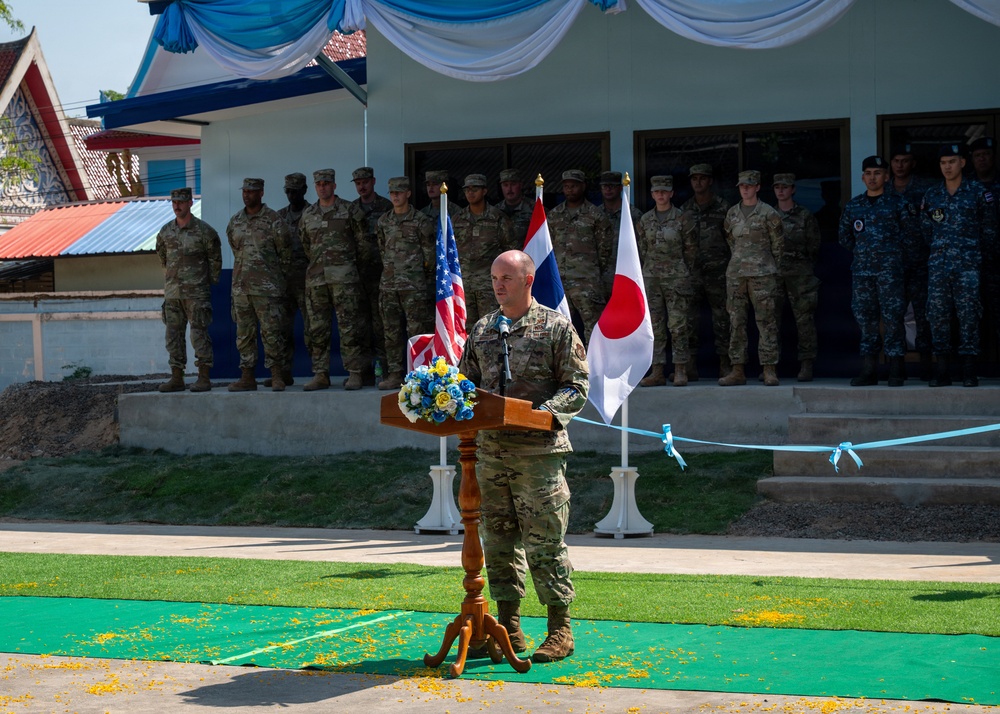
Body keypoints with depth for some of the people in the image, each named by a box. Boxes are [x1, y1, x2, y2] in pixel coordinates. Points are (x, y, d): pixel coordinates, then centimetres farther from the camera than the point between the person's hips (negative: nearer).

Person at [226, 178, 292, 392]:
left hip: (267, 287, -5)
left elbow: (285, 253, 1)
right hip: (240, 285, 5)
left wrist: (277, 279, 4)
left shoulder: (273, 220, -5)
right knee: (244, 333, 6)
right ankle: (247, 378, 11)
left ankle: (276, 377, -2)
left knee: (271, 332, -6)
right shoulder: (235, 222, 11)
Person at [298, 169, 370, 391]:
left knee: (350, 326, -6)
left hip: (344, 277, -4)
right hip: (316, 278, 4)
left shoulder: (349, 210, 1)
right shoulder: (308, 215, 13)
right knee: (318, 329, 4)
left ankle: (354, 374, -3)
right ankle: (321, 375, 8)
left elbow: (362, 240, 5)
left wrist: (346, 261, 7)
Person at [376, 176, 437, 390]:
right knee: (392, 331, 6)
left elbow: (430, 252, -1)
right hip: (388, 284, 6)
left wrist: (424, 276, 2)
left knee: (417, 330, -6)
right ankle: (395, 373, 10)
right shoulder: (384, 221, 12)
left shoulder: (420, 221, -4)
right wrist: (389, 269, 16)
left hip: (414, 285, -6)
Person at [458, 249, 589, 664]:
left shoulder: (555, 327, 0)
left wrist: (542, 412, -19)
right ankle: (508, 628, 17)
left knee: (544, 542, -4)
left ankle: (560, 630, 4)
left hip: (539, 449, -5)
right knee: (498, 539, 8)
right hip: (491, 450, 5)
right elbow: (468, 382, 19)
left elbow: (576, 388, -3)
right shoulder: (482, 330, 15)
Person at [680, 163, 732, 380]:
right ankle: (690, 366, 3)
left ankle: (725, 364, 5)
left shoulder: (723, 207, 2)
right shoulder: (685, 210, 11)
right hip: (691, 271, 3)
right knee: (689, 318, 0)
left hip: (717, 271, -3)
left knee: (721, 318, 0)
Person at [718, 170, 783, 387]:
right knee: (736, 321, 3)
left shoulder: (768, 214, -3)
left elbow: (778, 244, 4)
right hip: (736, 273, 4)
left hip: (762, 273, -4)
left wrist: (770, 268, 8)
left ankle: (769, 371, -4)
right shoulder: (732, 213, 10)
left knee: (766, 320, -5)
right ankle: (738, 370, 6)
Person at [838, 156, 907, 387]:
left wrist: (893, 251, 2)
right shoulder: (853, 206, 12)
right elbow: (844, 235, 23)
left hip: (889, 269, -4)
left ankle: (895, 371, -6)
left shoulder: (896, 203, 2)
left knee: (892, 317, -8)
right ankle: (868, 370, 8)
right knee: (865, 317, 4)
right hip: (861, 270, 4)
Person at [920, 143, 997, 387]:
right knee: (937, 314, 0)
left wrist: (970, 248, 10)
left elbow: (989, 229, 7)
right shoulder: (931, 195, 10)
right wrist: (941, 248, 13)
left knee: (968, 315, -6)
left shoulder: (977, 192, 2)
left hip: (968, 264, -3)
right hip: (938, 264, 3)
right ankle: (942, 370, 5)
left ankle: (969, 371, -4)